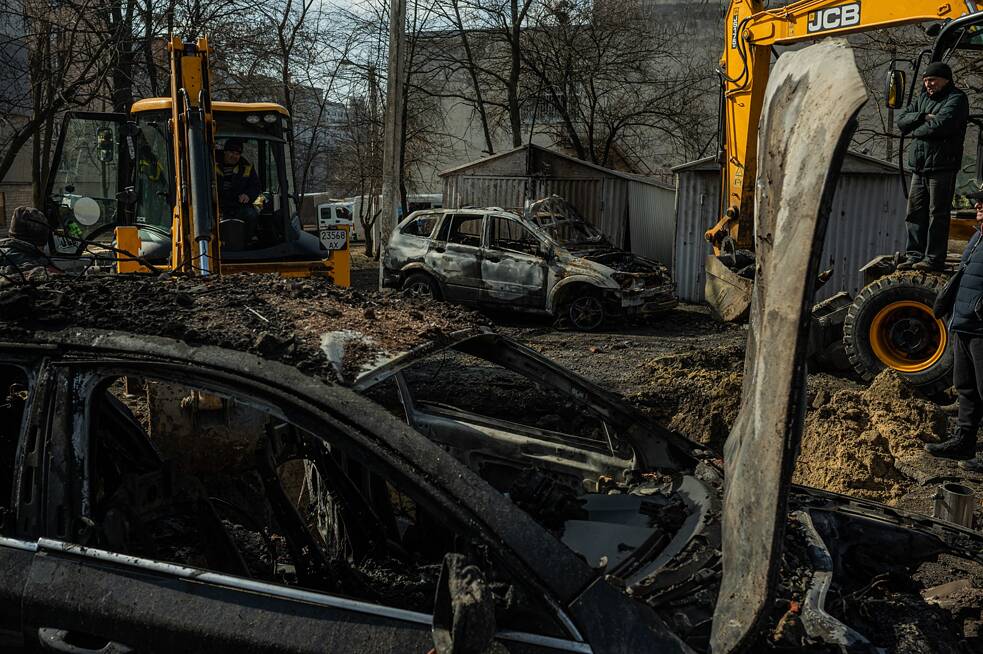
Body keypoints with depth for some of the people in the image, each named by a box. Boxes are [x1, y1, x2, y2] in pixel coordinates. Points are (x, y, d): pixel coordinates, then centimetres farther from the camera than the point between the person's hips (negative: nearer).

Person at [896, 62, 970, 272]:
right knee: (915, 213, 6)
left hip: (942, 167, -7)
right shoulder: (923, 99, 20)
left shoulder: (956, 99, -3)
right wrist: (923, 117, -8)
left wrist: (915, 131, -4)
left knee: (938, 214, -5)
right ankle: (914, 255, 12)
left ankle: (934, 259, -3)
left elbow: (941, 125, -19)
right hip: (919, 168, 7)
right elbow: (901, 120, 9)